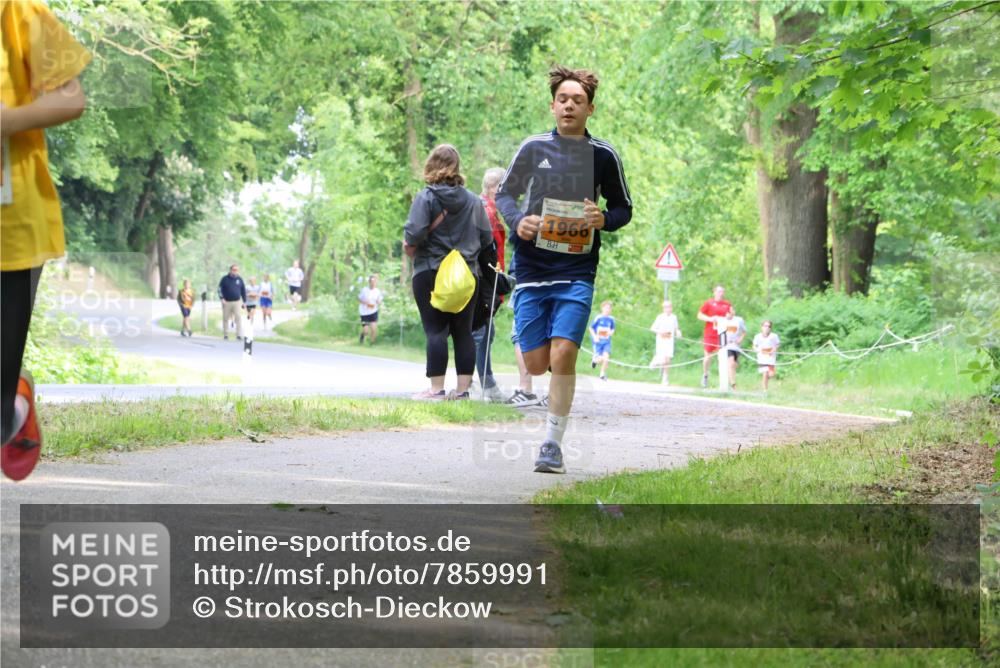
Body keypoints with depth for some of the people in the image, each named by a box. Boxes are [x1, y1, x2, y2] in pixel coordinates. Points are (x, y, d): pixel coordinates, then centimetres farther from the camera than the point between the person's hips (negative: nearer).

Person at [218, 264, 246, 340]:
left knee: (239, 318, -11)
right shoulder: (225, 279, 1)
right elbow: (220, 289, 2)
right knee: (225, 319, 5)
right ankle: (225, 335, 15)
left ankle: (239, 335, -13)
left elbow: (243, 291, 14)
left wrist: (244, 301, 11)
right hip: (227, 302, -1)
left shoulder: (239, 279, 7)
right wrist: (222, 298, -10)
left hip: (237, 302, 1)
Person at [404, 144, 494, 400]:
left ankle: (436, 388, -7)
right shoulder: (473, 201, 7)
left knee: (435, 331, -4)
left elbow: (414, 233, -18)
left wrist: (409, 246, 3)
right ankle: (463, 388, 7)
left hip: (430, 273, -4)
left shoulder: (426, 198, -8)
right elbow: (486, 238, 8)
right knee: (463, 332, 8)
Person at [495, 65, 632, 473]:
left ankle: (552, 444, -5)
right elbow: (504, 193, 14)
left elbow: (623, 208, 14)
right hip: (531, 268, 1)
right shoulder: (533, 148, 5)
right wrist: (518, 221, -7)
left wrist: (604, 220, -8)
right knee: (536, 364, 0)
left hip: (577, 274, -1)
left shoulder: (603, 156, 4)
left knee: (563, 355, -16)